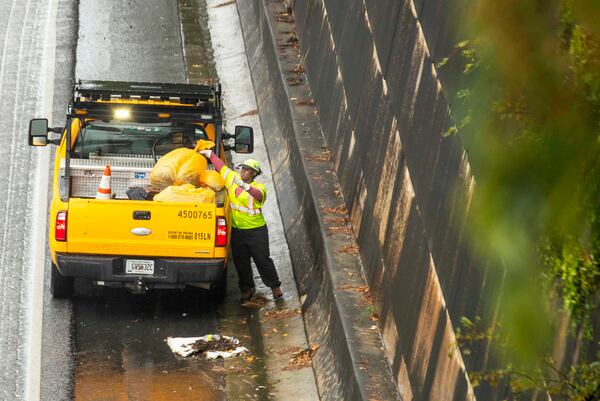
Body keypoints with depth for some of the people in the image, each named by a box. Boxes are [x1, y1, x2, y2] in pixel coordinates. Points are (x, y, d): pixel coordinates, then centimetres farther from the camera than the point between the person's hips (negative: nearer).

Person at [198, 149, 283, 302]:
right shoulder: (233, 178, 4)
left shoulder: (259, 187, -12)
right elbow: (220, 164, 15)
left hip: (256, 230, -6)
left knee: (263, 259, 1)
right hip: (237, 230, 6)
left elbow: (258, 194, -36)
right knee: (240, 261, 12)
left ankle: (275, 287, 13)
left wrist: (245, 186, -50)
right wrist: (208, 153, 21)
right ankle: (247, 289, 27)